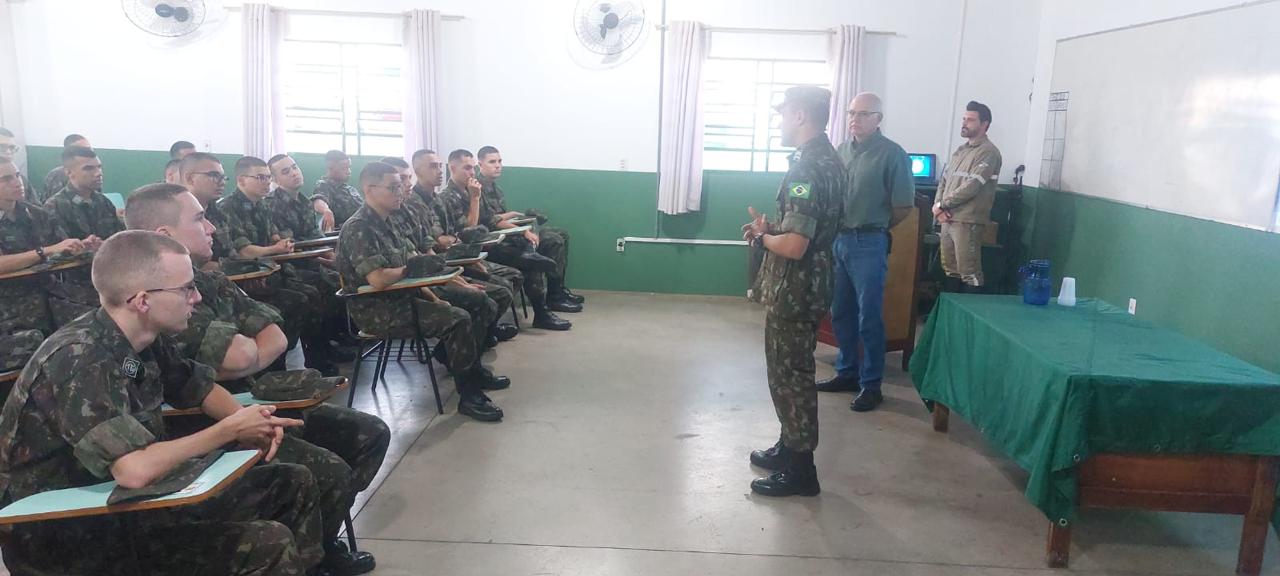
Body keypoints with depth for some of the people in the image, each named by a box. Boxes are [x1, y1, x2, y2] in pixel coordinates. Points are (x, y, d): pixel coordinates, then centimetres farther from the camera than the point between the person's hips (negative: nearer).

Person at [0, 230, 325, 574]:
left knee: (293, 483, 7)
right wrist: (231, 430, -21)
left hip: (132, 499, 8)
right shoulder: (79, 360, -27)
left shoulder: (145, 340, -3)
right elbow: (135, 470, -36)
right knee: (272, 545, -21)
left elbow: (201, 388, 15)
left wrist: (247, 421, -6)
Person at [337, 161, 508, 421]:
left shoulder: (384, 224, 13)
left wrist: (433, 299, 5)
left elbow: (405, 275, 14)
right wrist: (410, 267, -10)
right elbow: (378, 279, -28)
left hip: (400, 298, 10)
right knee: (458, 320, -19)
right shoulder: (358, 229, -18)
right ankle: (469, 395, -8)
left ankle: (475, 373, 29)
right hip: (379, 310, -10)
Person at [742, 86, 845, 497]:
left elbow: (794, 246, -28)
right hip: (808, 286, 10)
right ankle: (790, 447, 34)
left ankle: (800, 470, 12)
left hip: (793, 291, -10)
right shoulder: (828, 159, 10)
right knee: (792, 372, 20)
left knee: (790, 376, 1)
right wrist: (771, 228, 9)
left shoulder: (807, 168, -23)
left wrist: (763, 237, -9)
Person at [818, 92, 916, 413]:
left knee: (869, 318, 0)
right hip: (838, 240, 6)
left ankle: (871, 385, 10)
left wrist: (876, 228, 4)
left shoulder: (892, 154, -8)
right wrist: (837, 229, 9)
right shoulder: (841, 150, 9)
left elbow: (904, 206, -7)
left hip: (869, 245, -6)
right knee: (841, 313, 14)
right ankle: (847, 373, 28)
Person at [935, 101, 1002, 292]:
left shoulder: (988, 152, -8)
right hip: (948, 219, 8)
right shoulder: (961, 150, 18)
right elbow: (944, 180, 17)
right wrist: (938, 206, -1)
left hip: (968, 222, -8)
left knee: (969, 273, -7)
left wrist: (942, 204, -9)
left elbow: (972, 186, -17)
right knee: (950, 270, 13)